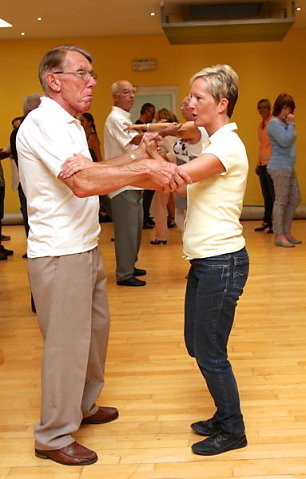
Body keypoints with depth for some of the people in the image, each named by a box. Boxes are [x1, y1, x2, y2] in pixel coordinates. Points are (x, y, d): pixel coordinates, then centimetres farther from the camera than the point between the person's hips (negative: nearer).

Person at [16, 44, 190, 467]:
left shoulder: (68, 124, 17)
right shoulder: (43, 122, -18)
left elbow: (90, 172, 19)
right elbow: (83, 182, -30)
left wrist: (137, 156, 11)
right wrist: (145, 170, -29)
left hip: (84, 248, 10)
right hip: (59, 253, -10)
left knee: (95, 328, 20)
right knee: (67, 343, 0)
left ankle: (84, 406, 40)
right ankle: (54, 437, 16)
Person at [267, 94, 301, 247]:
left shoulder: (284, 123, 18)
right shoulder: (274, 122, -11)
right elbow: (285, 141, -21)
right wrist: (291, 124, -14)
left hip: (289, 168, 10)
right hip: (279, 168, -10)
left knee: (295, 199, 11)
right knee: (281, 201, -7)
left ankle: (287, 233, 18)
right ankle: (279, 236, -1)